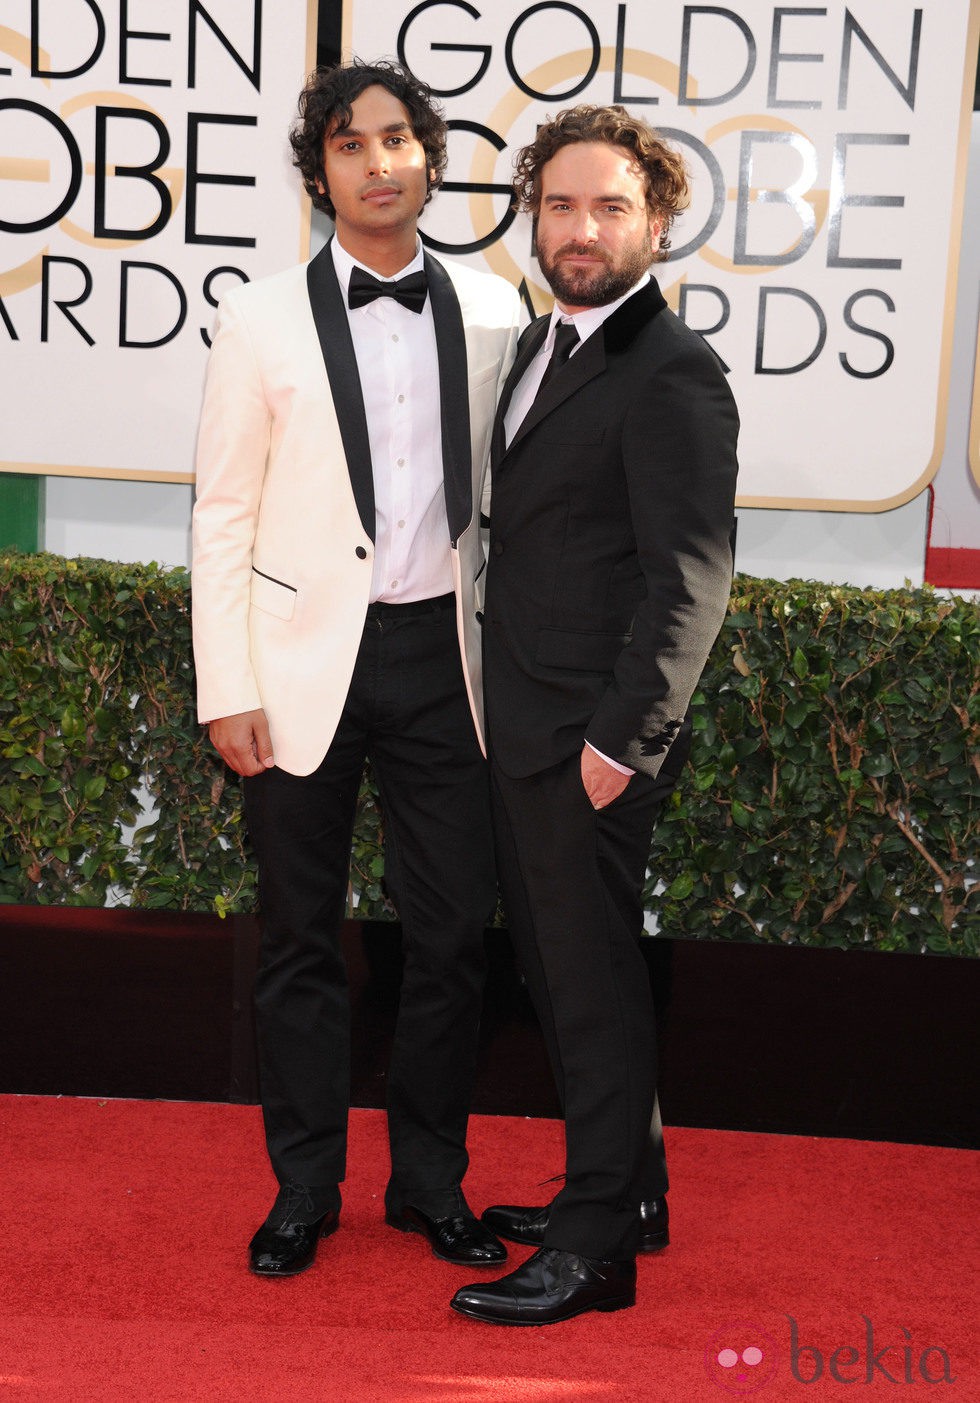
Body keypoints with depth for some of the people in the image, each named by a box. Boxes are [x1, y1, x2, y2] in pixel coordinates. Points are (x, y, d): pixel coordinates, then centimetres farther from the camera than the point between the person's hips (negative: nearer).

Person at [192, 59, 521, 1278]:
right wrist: (228, 691, -7)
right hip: (306, 657, -1)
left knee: (453, 929, 6)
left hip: (443, 652, 2)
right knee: (300, 936, 7)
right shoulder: (262, 320, 1)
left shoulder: (490, 312, 6)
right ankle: (304, 1187, 24)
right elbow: (223, 516, -1)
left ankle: (429, 1177, 24)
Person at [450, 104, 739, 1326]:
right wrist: (505, 701, 15)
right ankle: (625, 1187, 34)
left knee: (593, 980, 1)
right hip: (519, 726, 9)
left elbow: (692, 579, -19)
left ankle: (598, 1247, 15)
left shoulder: (672, 374, -15)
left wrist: (622, 737, -20)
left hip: (591, 739, -9)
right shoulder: (541, 343, 14)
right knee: (556, 969, 18)